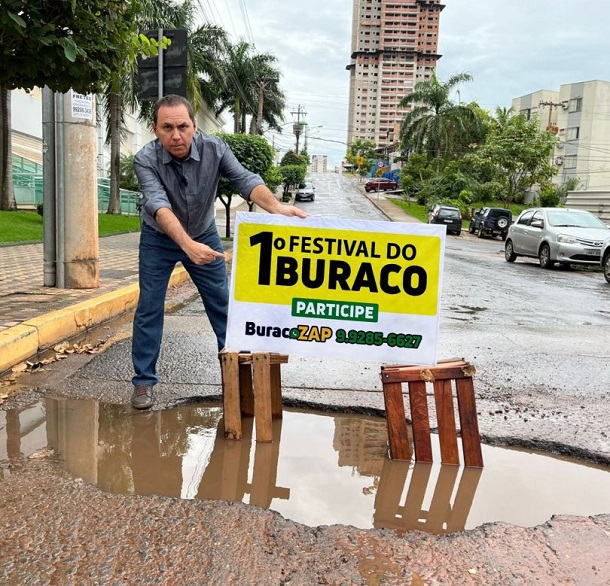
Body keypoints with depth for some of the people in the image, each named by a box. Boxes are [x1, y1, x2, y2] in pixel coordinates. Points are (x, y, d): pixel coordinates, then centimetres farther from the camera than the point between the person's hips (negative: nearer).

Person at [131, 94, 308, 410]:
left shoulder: (214, 148, -22)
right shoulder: (146, 159, -28)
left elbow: (244, 179, -33)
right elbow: (158, 205, -41)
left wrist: (276, 207, -53)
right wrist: (187, 245, -57)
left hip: (204, 235, 2)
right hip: (159, 240, -1)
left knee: (223, 304, 4)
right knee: (149, 308, -3)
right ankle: (144, 381, 9)